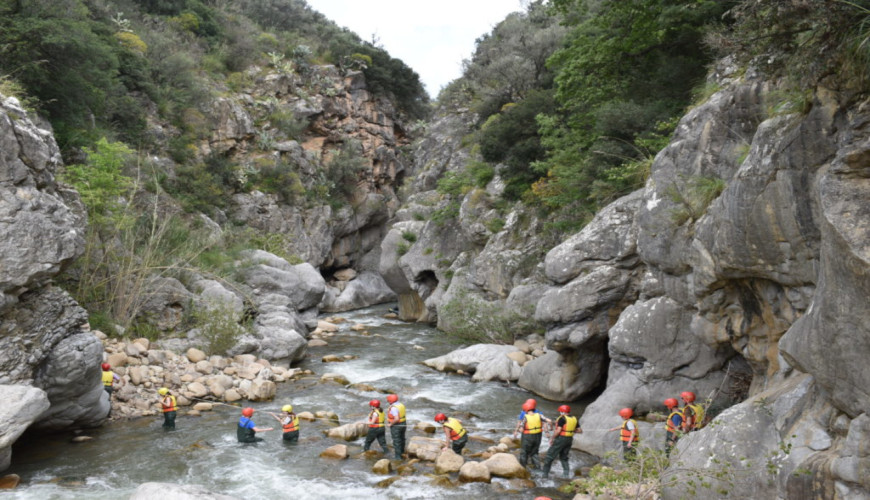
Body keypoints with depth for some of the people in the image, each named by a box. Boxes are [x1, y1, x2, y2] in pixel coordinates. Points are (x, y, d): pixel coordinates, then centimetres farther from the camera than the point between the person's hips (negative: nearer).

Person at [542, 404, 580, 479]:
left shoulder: (562, 418, -15)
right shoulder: (574, 419, 7)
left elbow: (558, 431, -20)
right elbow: (580, 430, 12)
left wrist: (552, 438, -8)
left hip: (561, 438, -7)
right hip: (569, 439, 7)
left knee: (550, 456, 1)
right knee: (563, 457, 21)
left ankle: (545, 473, 1)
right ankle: (567, 473, 9)